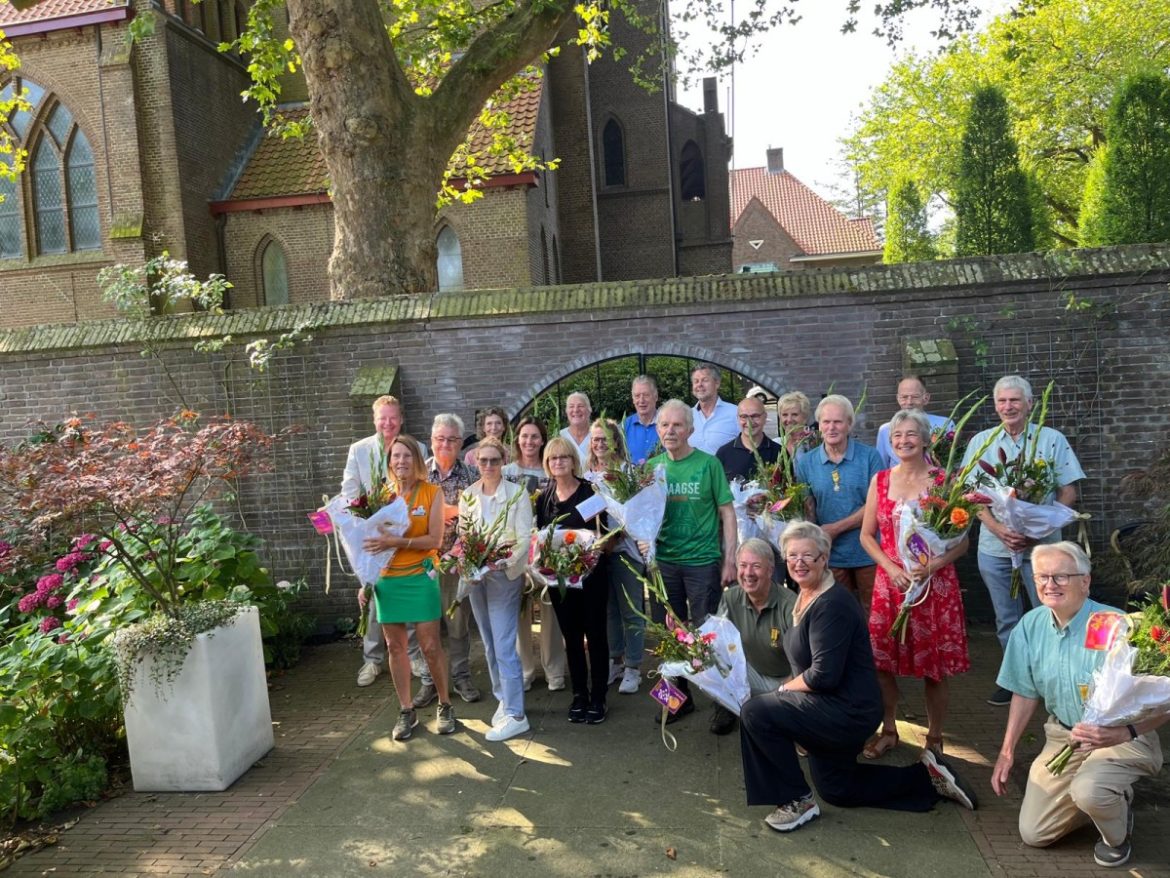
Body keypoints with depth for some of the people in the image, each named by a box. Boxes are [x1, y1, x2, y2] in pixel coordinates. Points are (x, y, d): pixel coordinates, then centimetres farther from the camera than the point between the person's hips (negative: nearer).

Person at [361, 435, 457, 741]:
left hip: (420, 578, -3)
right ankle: (406, 710, 21)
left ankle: (445, 705, 20)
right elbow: (371, 540, 10)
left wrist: (396, 541, -21)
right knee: (395, 646, 8)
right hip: (387, 579, 3)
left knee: (430, 646, 1)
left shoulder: (432, 493, -3)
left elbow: (435, 539, -10)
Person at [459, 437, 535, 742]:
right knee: (490, 644, 13)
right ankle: (504, 699, 26)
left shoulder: (517, 493, -5)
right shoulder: (467, 496, 8)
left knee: (504, 645, -8)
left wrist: (506, 562, -23)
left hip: (505, 575, -5)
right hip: (475, 576, 5)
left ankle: (515, 715, -2)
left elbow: (525, 538, -9)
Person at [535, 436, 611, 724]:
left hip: (590, 573, -4)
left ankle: (598, 698, 16)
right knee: (571, 636, 12)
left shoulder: (590, 491, -7)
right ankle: (579, 695, 25)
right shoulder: (544, 497, 5)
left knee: (595, 633, 4)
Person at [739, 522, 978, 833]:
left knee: (755, 712, -20)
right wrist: (790, 688, 0)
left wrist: (785, 688, -13)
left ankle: (799, 800, -5)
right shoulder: (804, 597, 4)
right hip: (833, 710, 10)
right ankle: (927, 777, 30)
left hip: (847, 711, -10)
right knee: (837, 790, 25)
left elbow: (824, 675, -28)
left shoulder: (831, 605, -25)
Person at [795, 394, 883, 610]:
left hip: (868, 553, -2)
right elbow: (806, 507, 5)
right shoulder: (806, 462, 3)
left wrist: (836, 528, -12)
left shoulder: (870, 457, -5)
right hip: (830, 555, 2)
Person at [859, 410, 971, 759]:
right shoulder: (880, 480, 5)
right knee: (882, 661, 6)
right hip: (890, 583, 3)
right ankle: (888, 731, 26)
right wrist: (891, 567, -8)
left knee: (935, 667, 4)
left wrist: (931, 567, -18)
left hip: (935, 584, -2)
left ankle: (934, 738, 24)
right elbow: (867, 535, 7)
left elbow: (962, 541, -2)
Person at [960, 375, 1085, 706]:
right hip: (994, 547, 2)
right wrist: (998, 529, -14)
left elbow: (1069, 492, -3)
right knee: (1006, 620, 13)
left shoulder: (1052, 440, -1)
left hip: (1041, 546, -2)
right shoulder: (981, 442, 4)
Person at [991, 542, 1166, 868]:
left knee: (1088, 791, -36)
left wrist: (1123, 733, -39)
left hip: (1122, 738, -5)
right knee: (1033, 833, 3)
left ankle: (1117, 837, 2)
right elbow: (1026, 692, 5)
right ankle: (1103, 799, 30)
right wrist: (1007, 752, 4)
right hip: (1063, 736, 5)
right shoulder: (1030, 625, -7)